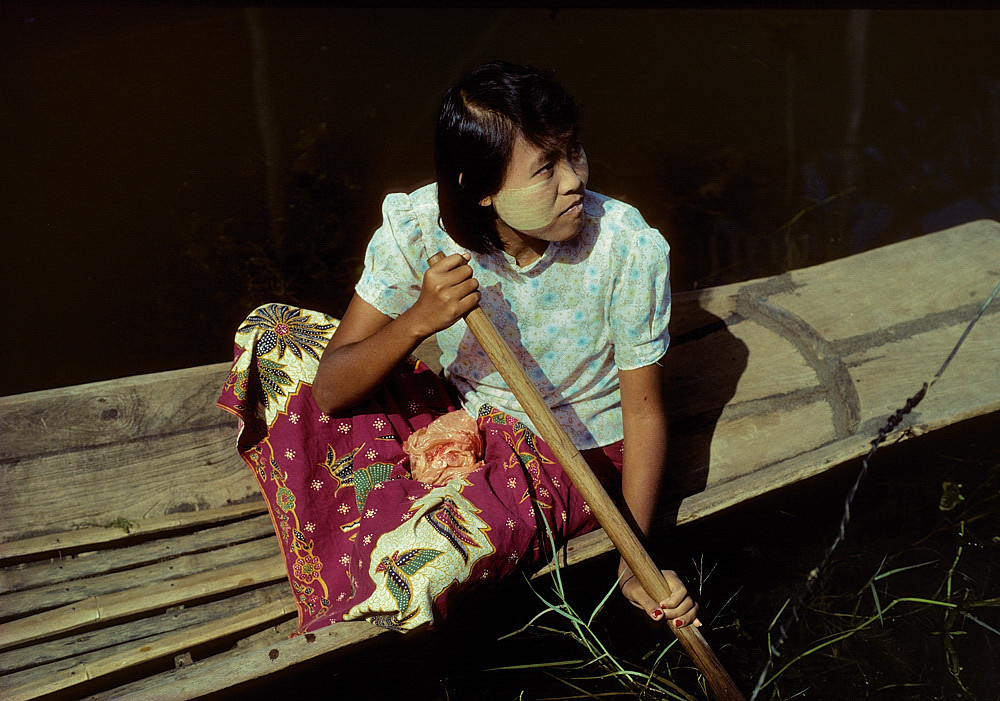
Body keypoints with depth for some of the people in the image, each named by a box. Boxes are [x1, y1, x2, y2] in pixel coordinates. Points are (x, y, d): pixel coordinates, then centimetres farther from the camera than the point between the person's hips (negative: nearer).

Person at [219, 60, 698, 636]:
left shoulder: (628, 249, -26)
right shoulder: (419, 228, -21)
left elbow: (644, 410, -15)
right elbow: (329, 390, -19)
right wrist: (419, 320, -37)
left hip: (573, 459, -4)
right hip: (462, 415, 4)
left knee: (412, 561, -33)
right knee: (274, 336, -3)